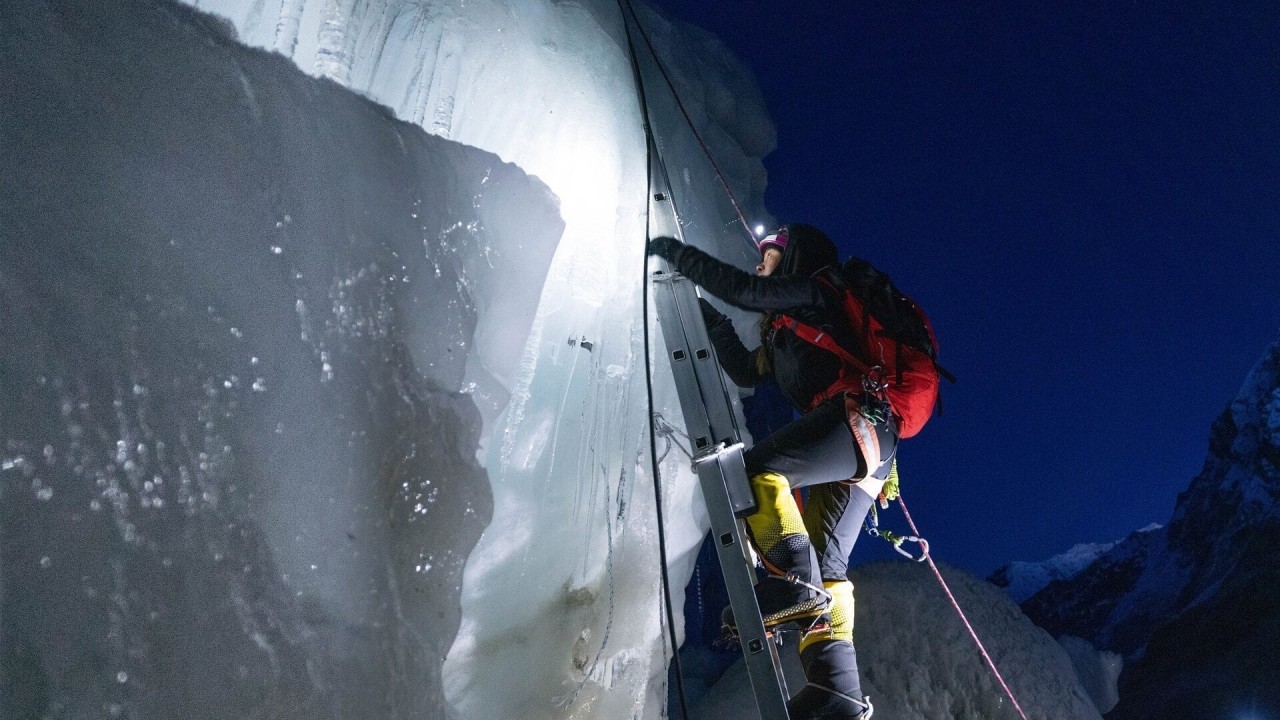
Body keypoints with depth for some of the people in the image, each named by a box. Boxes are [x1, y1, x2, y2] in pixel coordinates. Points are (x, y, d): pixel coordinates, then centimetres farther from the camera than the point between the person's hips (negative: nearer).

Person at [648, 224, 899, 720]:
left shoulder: (813, 292, 7)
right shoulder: (788, 324, 33)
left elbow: (742, 290, -7)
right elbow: (745, 372, 35)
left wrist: (677, 253, 2)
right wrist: (712, 321, 32)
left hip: (860, 419, -9)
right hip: (864, 449, 9)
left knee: (757, 468, -21)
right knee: (824, 566, 0)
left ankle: (794, 582, -28)